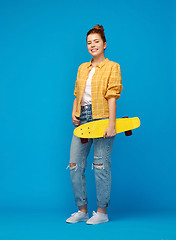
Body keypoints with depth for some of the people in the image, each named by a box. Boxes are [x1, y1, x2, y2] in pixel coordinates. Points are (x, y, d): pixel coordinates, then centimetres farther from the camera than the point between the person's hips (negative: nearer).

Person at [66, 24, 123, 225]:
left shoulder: (112, 67, 1)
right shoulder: (82, 68, 19)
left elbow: (112, 97, -8)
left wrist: (111, 124, -15)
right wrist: (74, 114, 6)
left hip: (101, 119, -6)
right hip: (82, 120, 6)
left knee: (101, 166, -3)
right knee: (75, 165, 3)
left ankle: (102, 212, 8)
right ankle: (82, 210, 15)